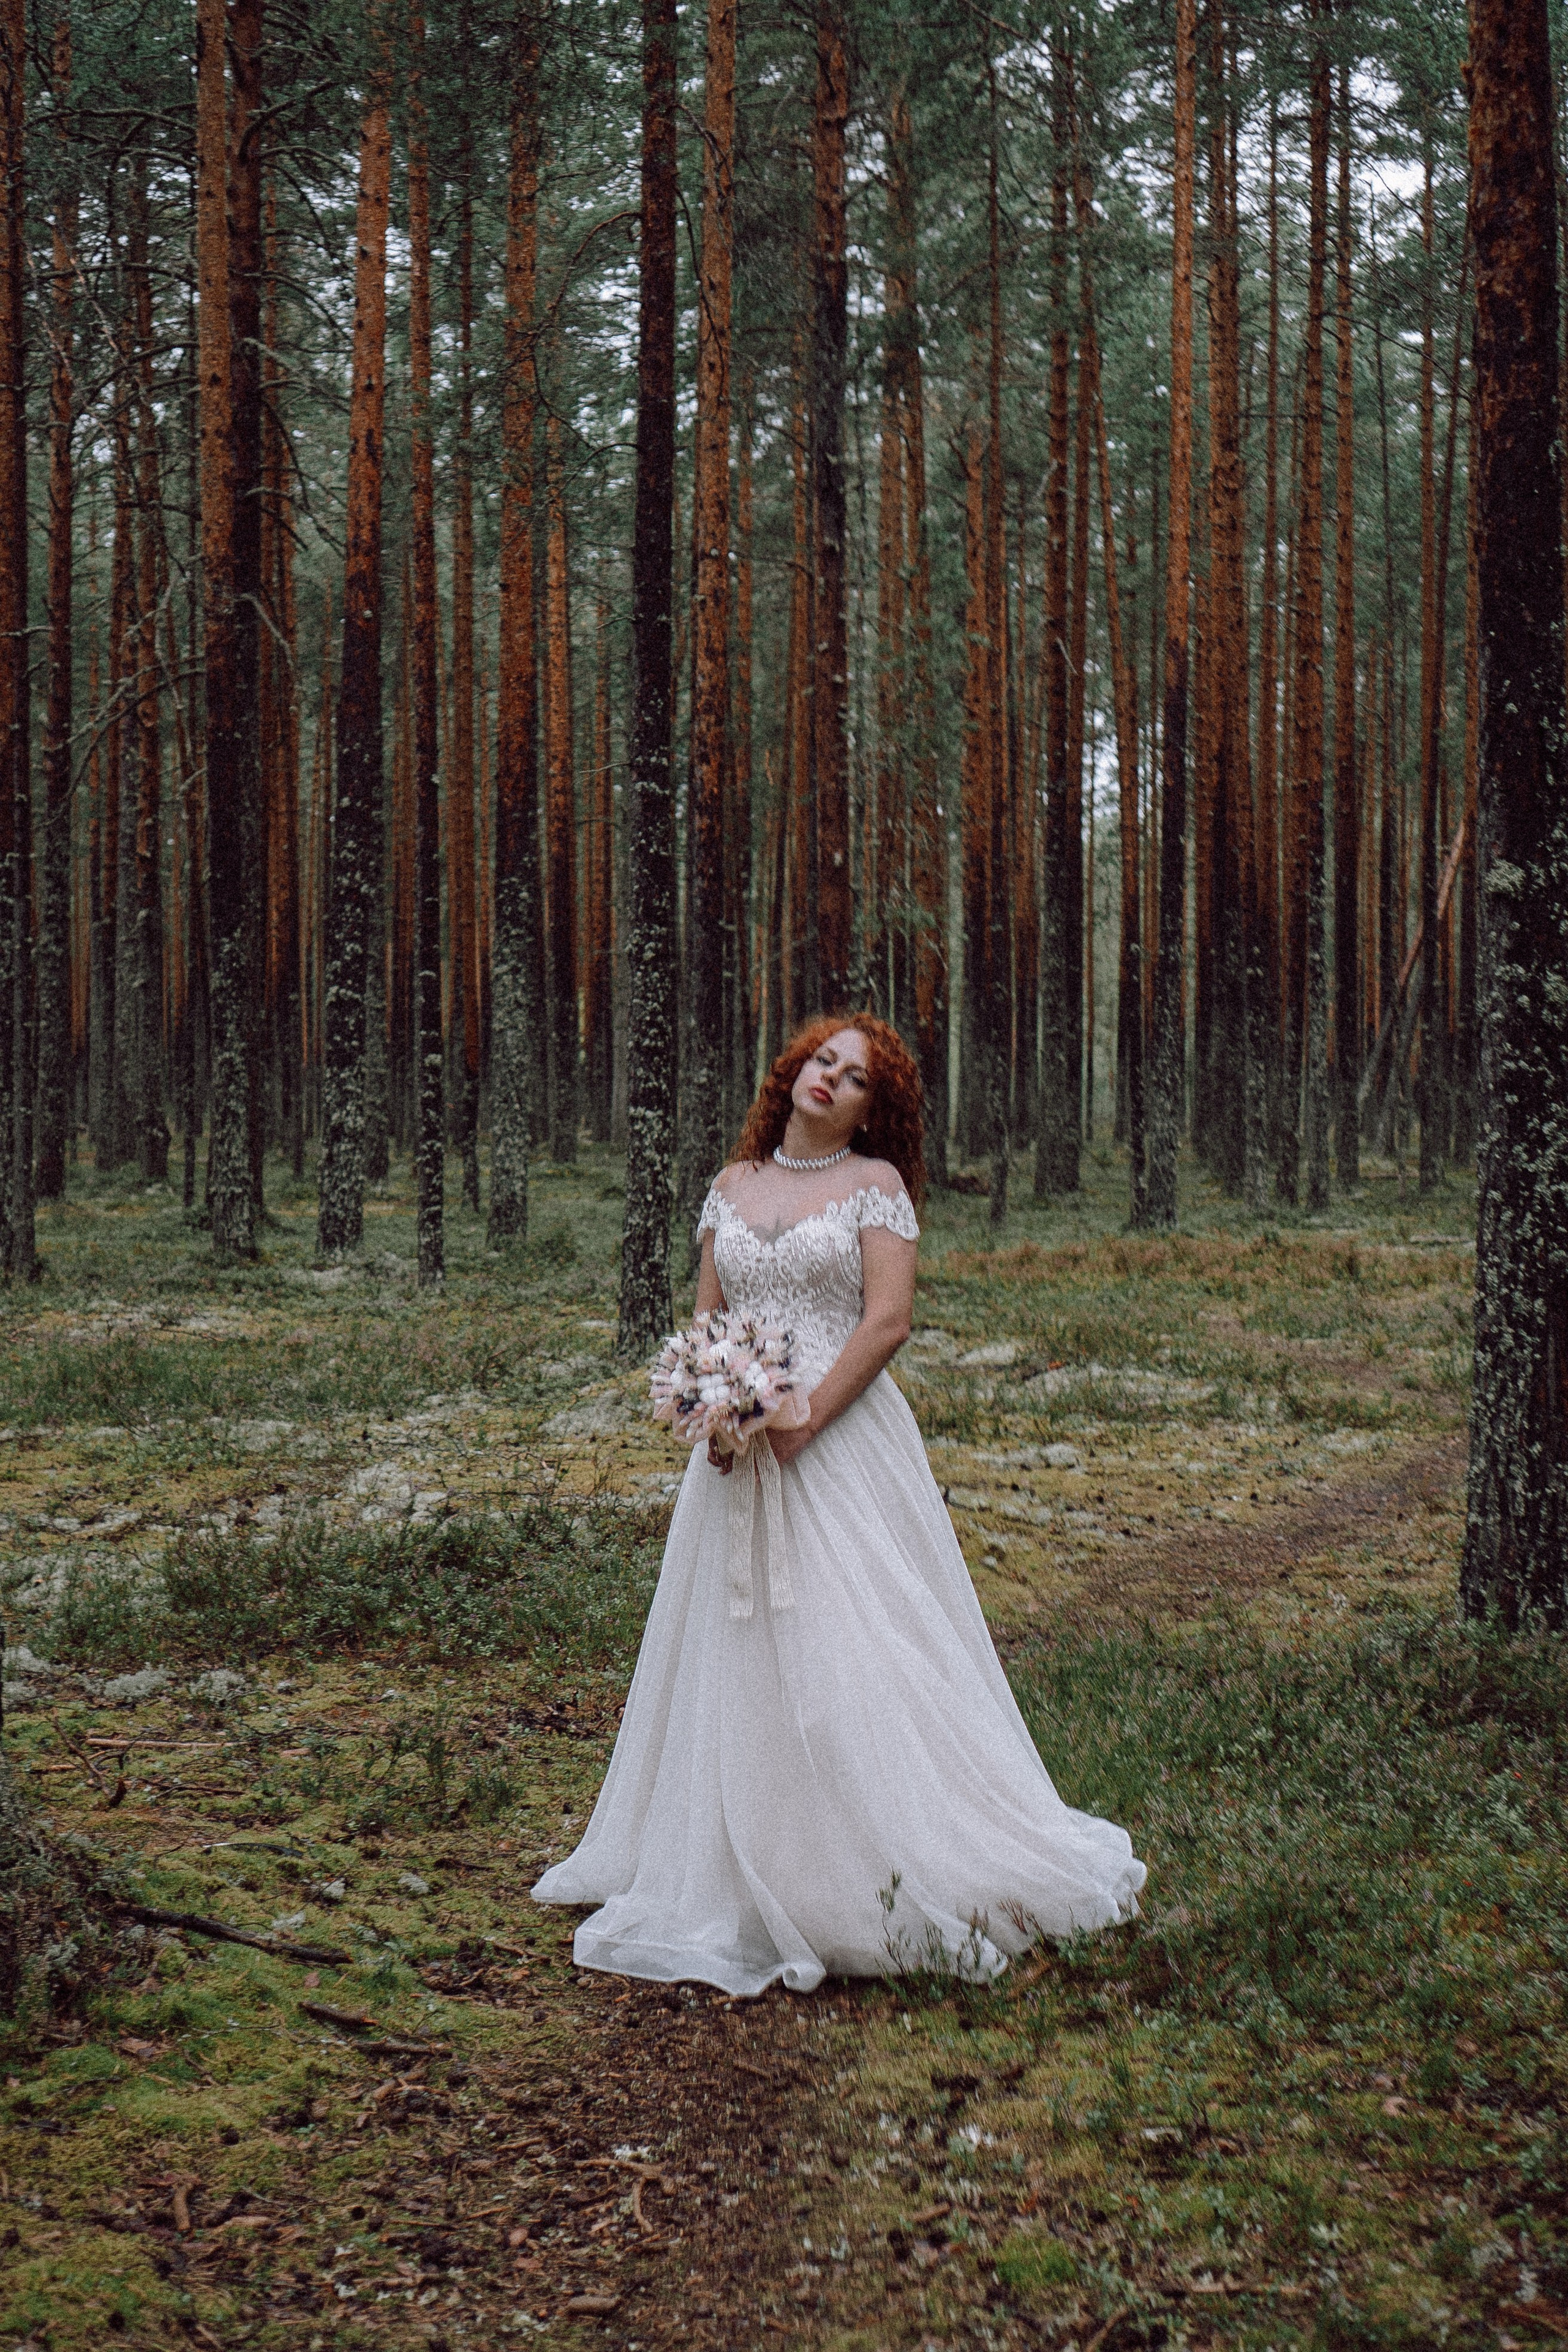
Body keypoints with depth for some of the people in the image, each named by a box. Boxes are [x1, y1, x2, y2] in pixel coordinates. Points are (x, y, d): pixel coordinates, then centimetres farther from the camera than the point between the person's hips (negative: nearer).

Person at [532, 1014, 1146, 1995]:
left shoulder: (876, 1183, 0)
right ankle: (745, 1883, 17)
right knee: (740, 1656, 7)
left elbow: (888, 1321, -9)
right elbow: (705, 1317, 14)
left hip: (842, 1438, -5)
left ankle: (882, 1877, 1)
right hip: (738, 1446, 5)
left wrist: (799, 1423, -15)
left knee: (848, 1646, -8)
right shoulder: (733, 1187, 14)